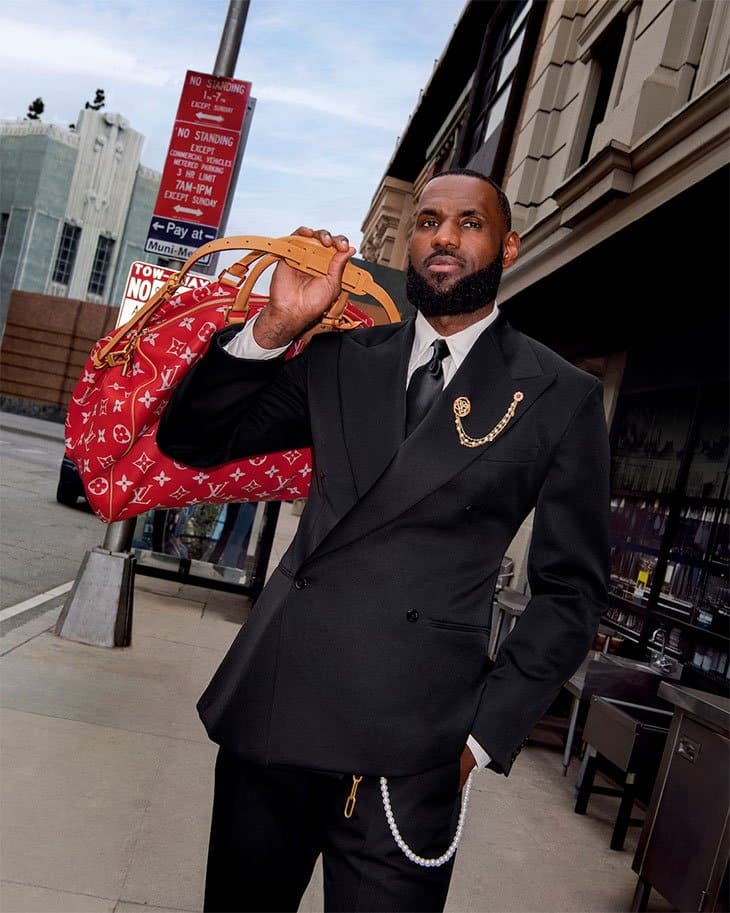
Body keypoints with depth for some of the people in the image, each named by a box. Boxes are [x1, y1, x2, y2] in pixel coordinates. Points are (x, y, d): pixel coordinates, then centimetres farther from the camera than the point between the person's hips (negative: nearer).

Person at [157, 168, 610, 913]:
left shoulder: (561, 397, 0)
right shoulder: (343, 358, 8)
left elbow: (570, 591, 2)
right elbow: (191, 441, 7)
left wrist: (483, 734, -4)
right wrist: (275, 326, -7)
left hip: (408, 747, -3)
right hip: (268, 713, 4)